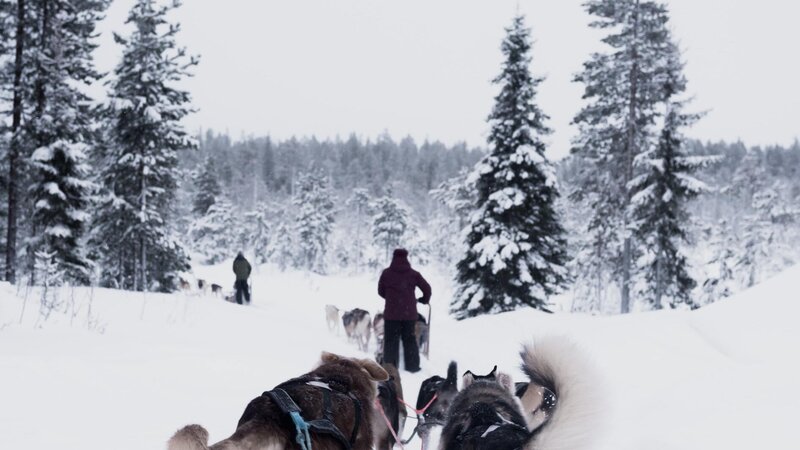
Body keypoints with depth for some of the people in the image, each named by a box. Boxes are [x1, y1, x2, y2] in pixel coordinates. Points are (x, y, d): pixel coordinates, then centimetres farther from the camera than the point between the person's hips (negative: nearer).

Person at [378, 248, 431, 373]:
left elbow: (380, 291, 9)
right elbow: (427, 289, 4)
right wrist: (424, 300, 24)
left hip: (391, 312, -1)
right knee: (409, 340, 11)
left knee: (391, 340, 6)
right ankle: (412, 366, 11)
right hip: (409, 313, 1)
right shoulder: (413, 274, 0)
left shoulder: (386, 273, -1)